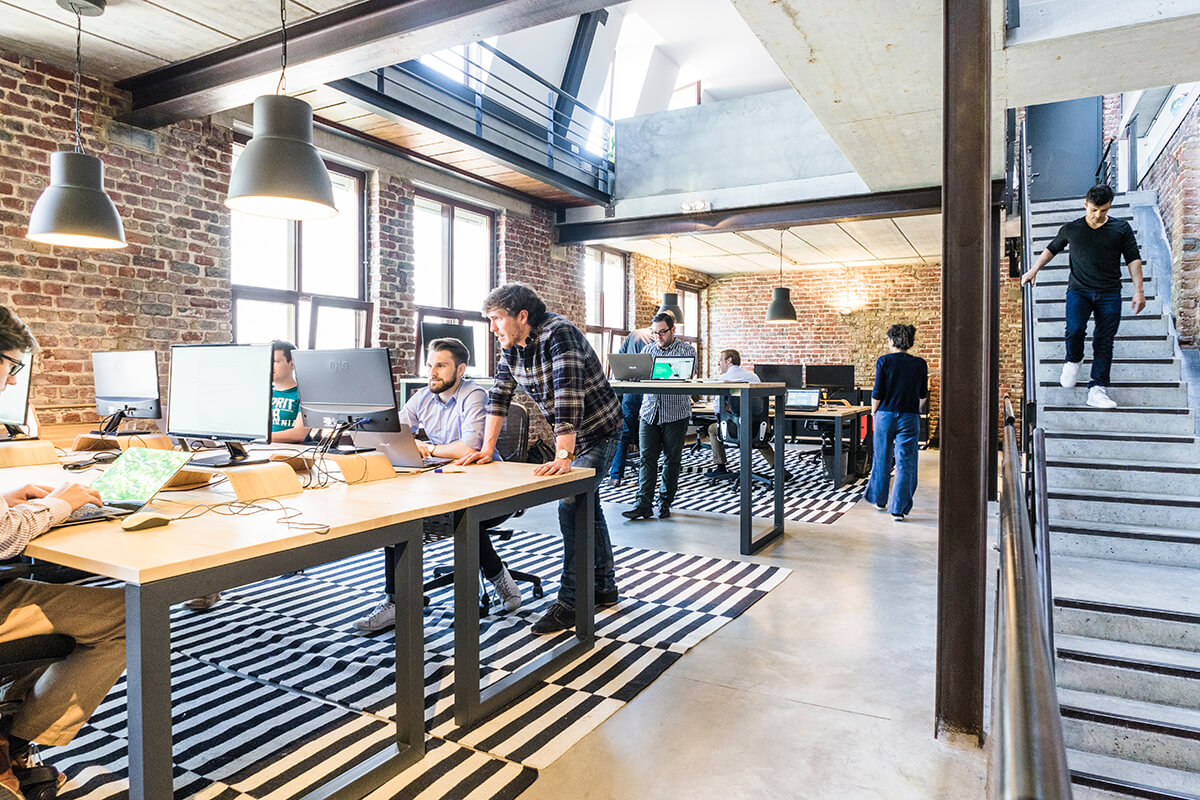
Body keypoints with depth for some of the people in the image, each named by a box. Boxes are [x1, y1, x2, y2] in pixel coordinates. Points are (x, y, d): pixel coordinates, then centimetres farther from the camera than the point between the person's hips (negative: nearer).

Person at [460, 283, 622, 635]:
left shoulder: (558, 334, -28)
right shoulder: (511, 346, -2)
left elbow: (568, 396, -37)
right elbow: (500, 394, 1)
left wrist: (563, 456, -42)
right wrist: (487, 448, -4)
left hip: (599, 431, -9)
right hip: (572, 434, 9)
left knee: (571, 507, -16)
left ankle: (570, 601, -5)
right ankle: (604, 588, 31)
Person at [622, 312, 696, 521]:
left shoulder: (687, 350, 1)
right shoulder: (648, 350, 14)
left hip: (675, 412, -3)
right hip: (649, 411, 3)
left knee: (672, 459, 5)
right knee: (647, 458, -4)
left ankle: (665, 503, 17)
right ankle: (644, 505, -4)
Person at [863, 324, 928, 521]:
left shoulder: (884, 361, -7)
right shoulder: (920, 364, -1)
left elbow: (877, 393, -7)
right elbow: (923, 394, 5)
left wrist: (874, 411, 7)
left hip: (885, 415, 0)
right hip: (910, 418, 1)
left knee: (882, 460, 15)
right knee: (905, 464, 4)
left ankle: (879, 500, 29)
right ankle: (898, 509, 2)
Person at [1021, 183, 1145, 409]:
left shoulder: (1121, 228, 8)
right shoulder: (1071, 229, 9)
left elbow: (1133, 259, 9)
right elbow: (1052, 249, 26)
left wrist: (1139, 290, 2)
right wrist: (1034, 270, 17)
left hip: (1109, 293, 1)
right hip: (1079, 289, 0)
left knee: (1104, 342, -5)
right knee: (1075, 329, -24)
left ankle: (1097, 389, -4)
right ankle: (1073, 361, 8)